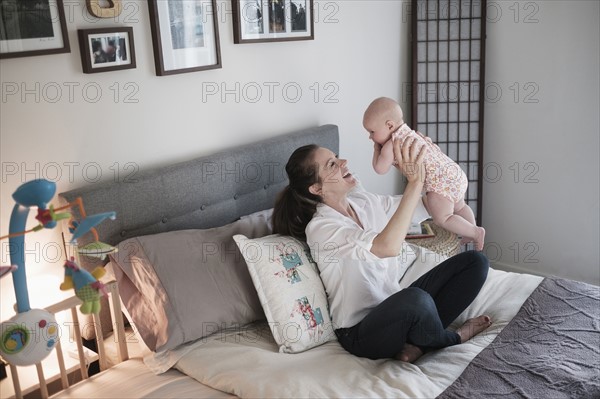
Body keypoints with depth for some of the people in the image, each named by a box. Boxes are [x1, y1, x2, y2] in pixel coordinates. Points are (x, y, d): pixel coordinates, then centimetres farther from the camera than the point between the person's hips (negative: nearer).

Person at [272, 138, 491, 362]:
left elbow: (422, 202, 15)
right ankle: (453, 339, -3)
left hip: (399, 306, 8)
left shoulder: (364, 201, 4)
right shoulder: (320, 227, -19)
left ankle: (419, 343, -11)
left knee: (474, 261, 0)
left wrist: (423, 161, -4)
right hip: (360, 331, -8)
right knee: (416, 299, -40)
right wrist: (414, 181, -33)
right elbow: (388, 247, -35)